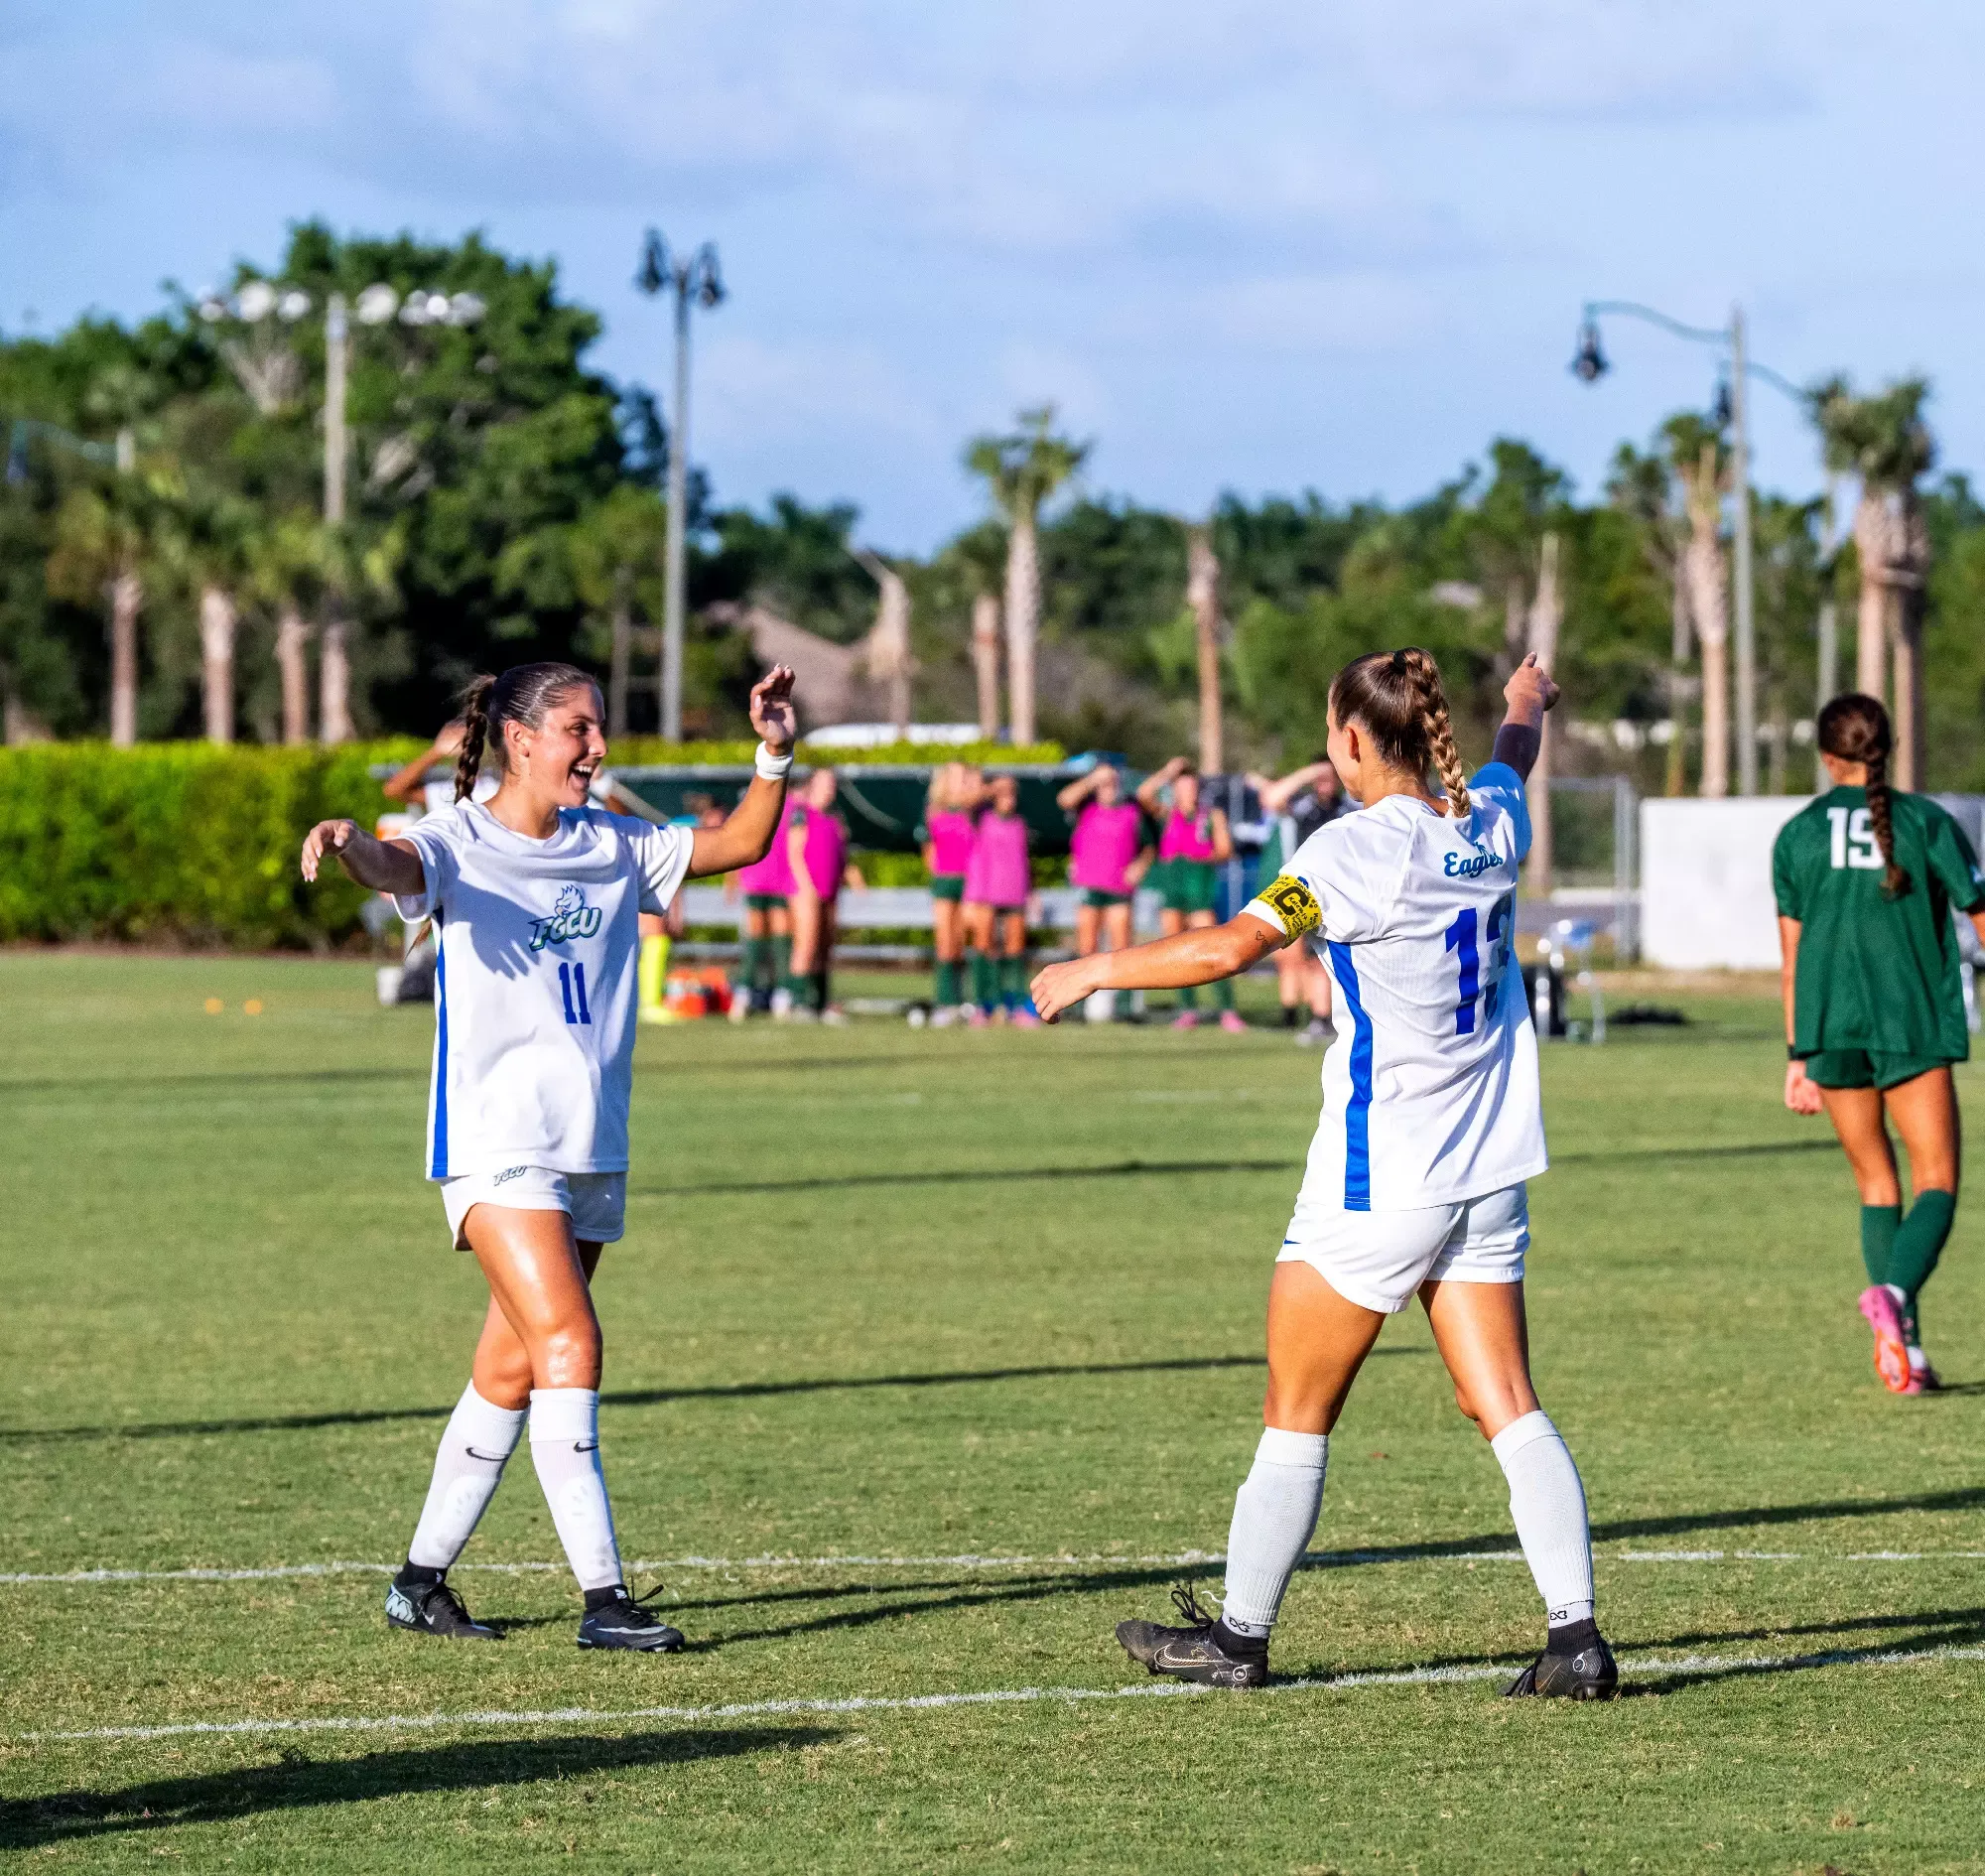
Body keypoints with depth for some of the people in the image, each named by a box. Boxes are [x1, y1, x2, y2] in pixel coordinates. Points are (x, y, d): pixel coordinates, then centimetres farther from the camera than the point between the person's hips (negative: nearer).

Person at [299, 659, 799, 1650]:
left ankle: (421, 1577, 21)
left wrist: (774, 757, 1)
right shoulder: (459, 843, -6)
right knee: (568, 1343, -18)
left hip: (591, 1149, 6)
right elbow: (397, 867, -28)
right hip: (496, 1141, -6)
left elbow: (738, 844, 18)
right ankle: (602, 1595, -19)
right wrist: (350, 844, -51)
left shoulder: (611, 847, 11)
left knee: (513, 1368, 9)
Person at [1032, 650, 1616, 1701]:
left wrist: (1095, 970, -14)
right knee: (1506, 1406, 3)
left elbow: (1228, 948, -26)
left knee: (1296, 1415, 7)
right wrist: (1528, 704, 51)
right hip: (1489, 1175, 6)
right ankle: (1575, 1635, -7)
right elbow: (1514, 756, 28)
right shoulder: (1492, 822, 3)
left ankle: (1240, 1635, 16)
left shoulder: (1360, 848, -17)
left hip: (1376, 1183, -6)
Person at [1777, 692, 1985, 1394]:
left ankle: (1905, 1349, 7)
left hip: (1831, 1026, 3)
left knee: (1876, 1184, 13)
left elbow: (1792, 954, 8)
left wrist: (1798, 1058, 13)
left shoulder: (1798, 833, 6)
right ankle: (1896, 1290, -29)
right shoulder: (1927, 822, 1)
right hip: (1914, 1021, -3)